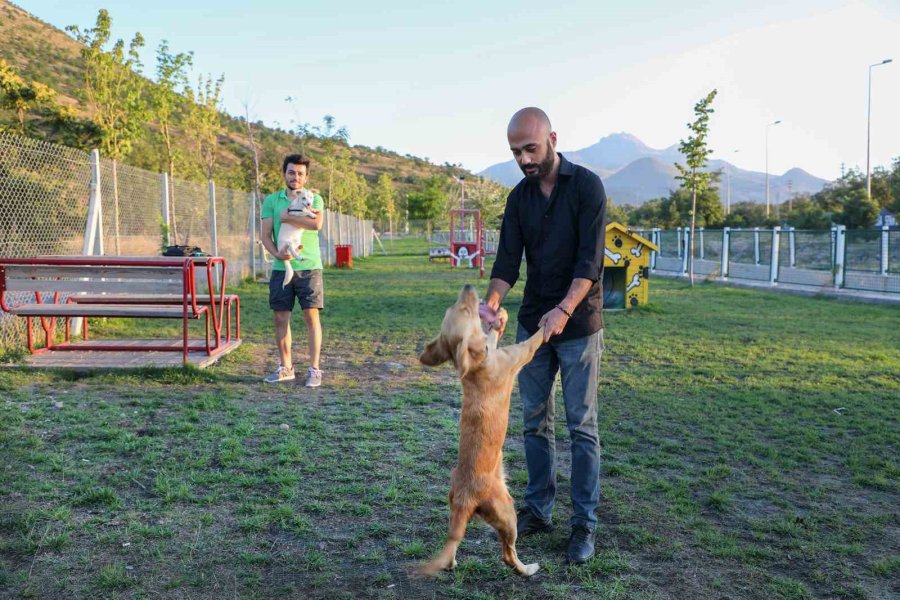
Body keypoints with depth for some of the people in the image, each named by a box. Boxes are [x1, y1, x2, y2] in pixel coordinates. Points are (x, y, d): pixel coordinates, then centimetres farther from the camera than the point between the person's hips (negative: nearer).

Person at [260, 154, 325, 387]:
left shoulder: (314, 198, 3)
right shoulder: (271, 200, 9)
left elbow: (317, 223, -18)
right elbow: (265, 235, 3)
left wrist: (286, 217, -12)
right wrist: (277, 254, -14)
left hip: (309, 267, -2)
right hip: (281, 268, 3)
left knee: (311, 316, -4)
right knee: (281, 318, 6)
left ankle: (314, 369, 3)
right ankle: (286, 367, 19)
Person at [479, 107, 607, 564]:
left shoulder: (587, 186, -10)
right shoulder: (519, 198, 5)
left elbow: (591, 259, -18)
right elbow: (508, 260, -3)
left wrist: (564, 310, -32)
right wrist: (493, 303, -23)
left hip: (578, 324, -5)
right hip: (532, 322, 5)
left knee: (581, 425, 1)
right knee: (535, 420, 11)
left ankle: (584, 523, 12)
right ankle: (538, 509, 24)